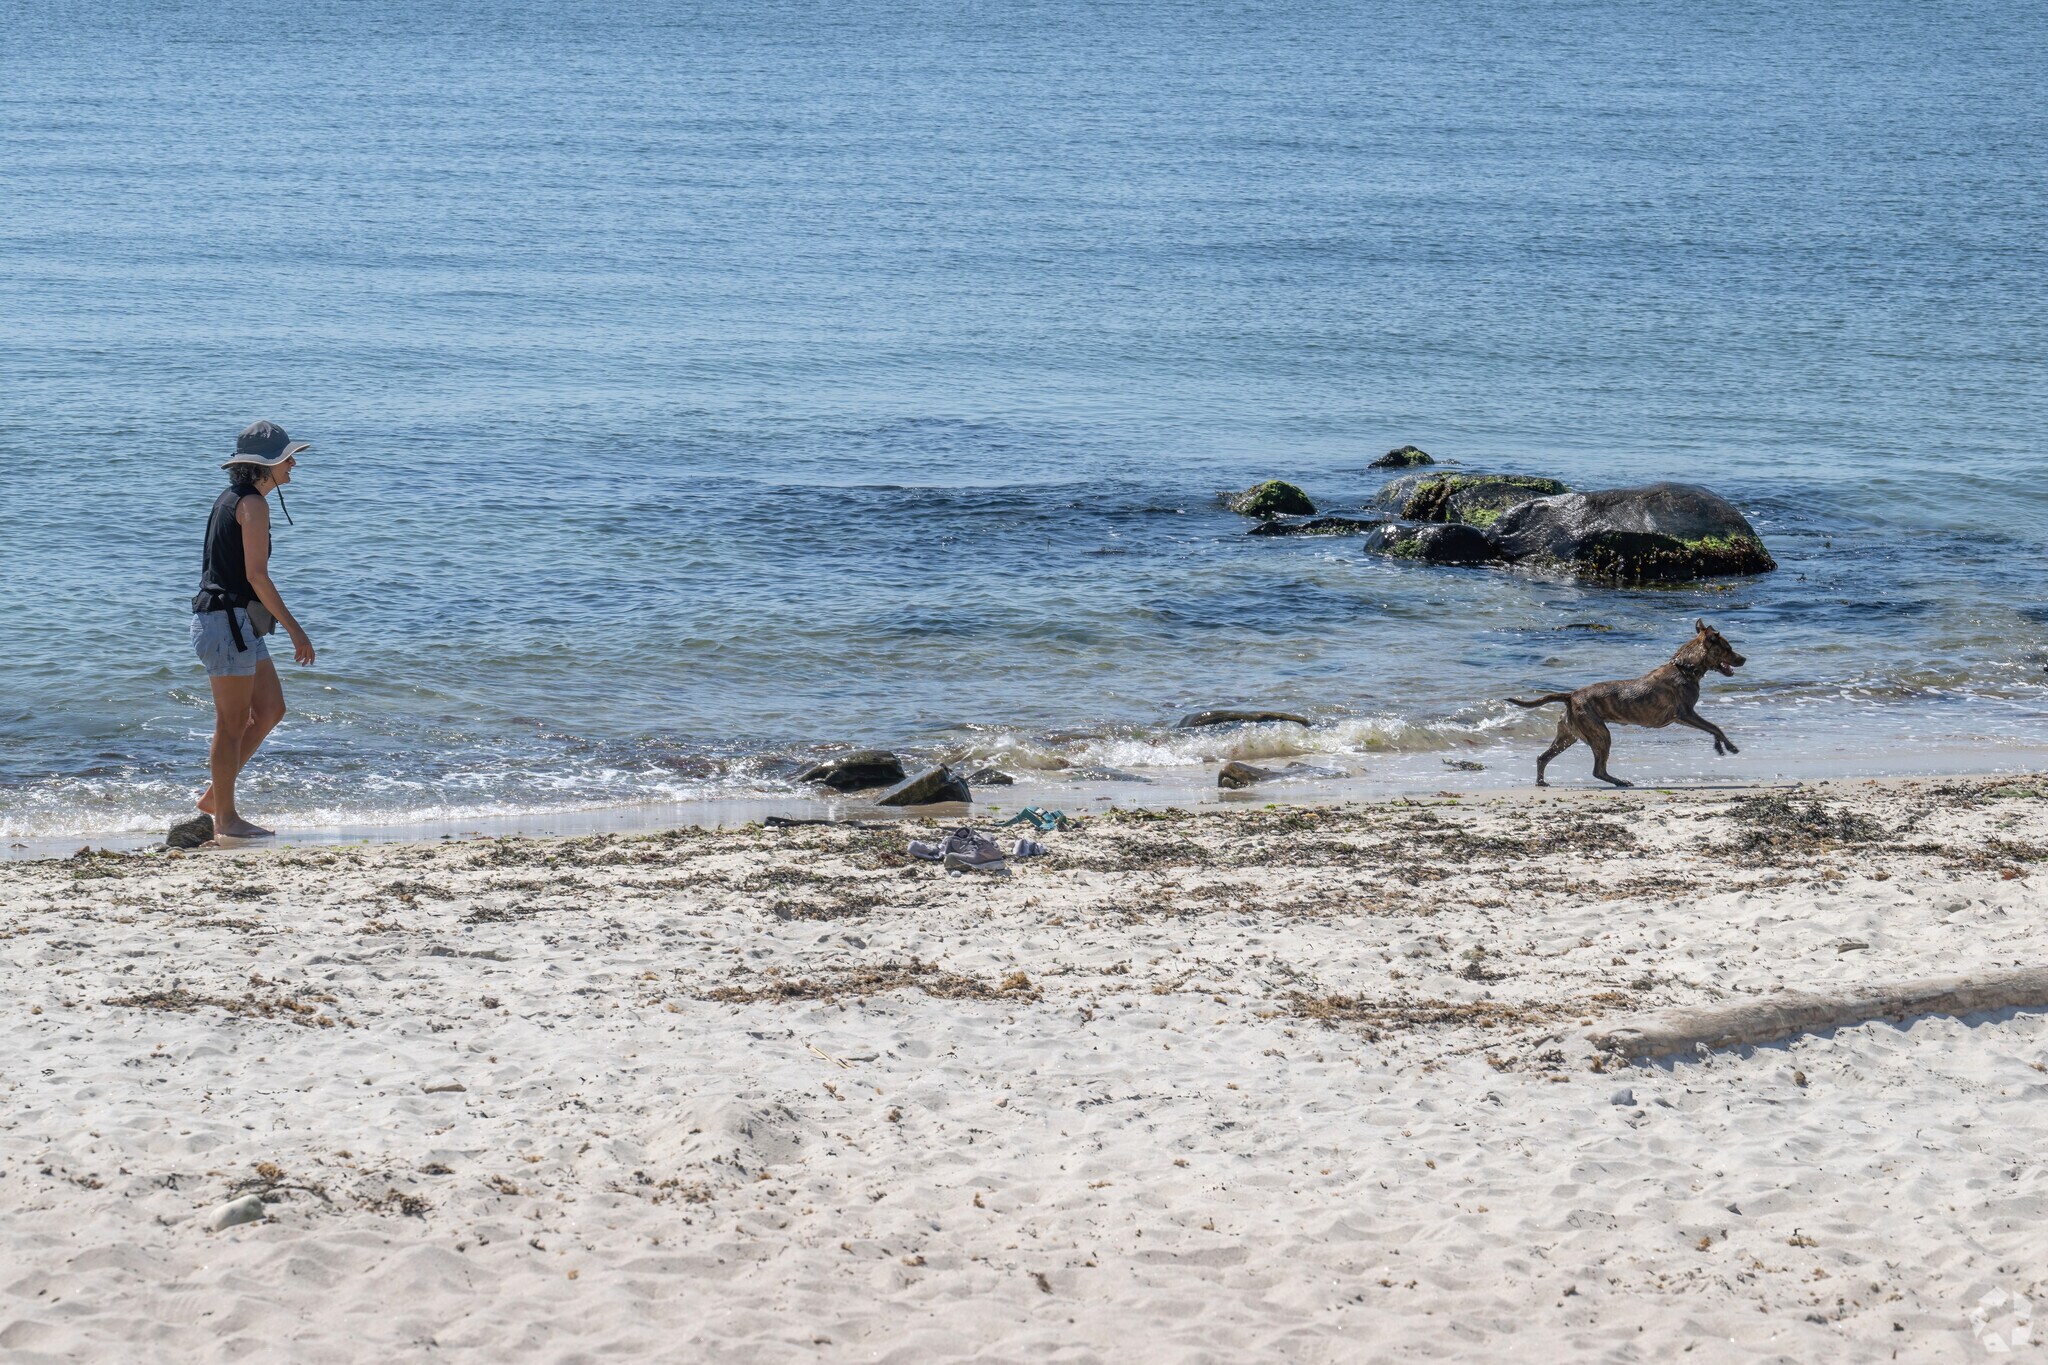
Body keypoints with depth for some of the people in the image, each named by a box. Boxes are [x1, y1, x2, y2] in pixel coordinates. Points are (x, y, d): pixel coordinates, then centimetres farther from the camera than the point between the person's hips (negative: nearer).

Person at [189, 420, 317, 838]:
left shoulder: (232, 498, 17)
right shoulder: (252, 503, -13)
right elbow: (256, 575, -19)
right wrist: (295, 629, -18)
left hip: (238, 624, 10)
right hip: (229, 620, -10)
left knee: (270, 710, 13)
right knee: (233, 722, -3)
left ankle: (214, 796, 16)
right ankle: (226, 818, 4)